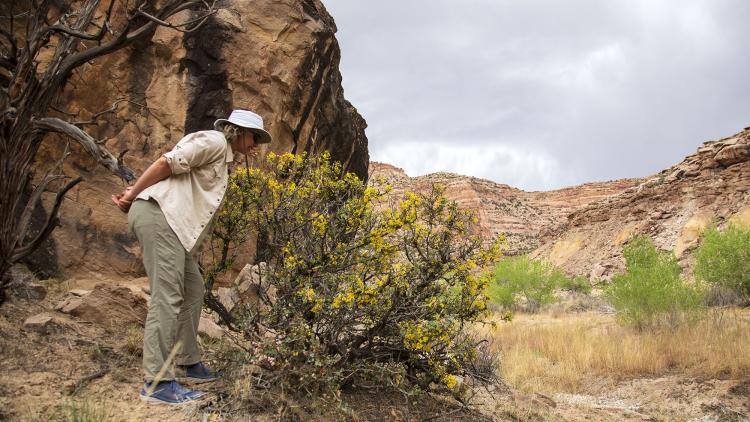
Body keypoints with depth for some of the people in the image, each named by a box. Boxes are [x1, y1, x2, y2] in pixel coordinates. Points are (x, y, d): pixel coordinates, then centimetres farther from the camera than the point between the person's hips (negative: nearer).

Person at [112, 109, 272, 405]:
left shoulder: (223, 157, 28)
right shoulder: (214, 141, -2)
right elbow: (168, 162, -12)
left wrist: (135, 195, 6)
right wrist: (132, 195, -5)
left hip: (171, 223, 11)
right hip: (158, 215, -11)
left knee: (193, 289, 13)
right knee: (166, 296, -14)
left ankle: (188, 364, 20)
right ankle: (157, 382, -14)